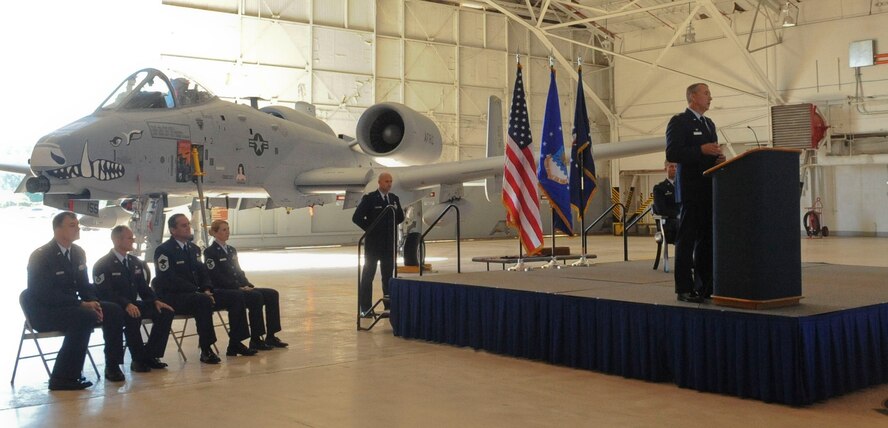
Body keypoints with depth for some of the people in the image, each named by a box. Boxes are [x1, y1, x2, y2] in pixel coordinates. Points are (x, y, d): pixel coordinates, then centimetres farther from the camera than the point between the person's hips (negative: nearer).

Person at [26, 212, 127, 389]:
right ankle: (62, 378, -28)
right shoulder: (41, 256, -15)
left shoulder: (78, 252, 8)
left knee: (114, 311, -10)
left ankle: (112, 366, -1)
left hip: (70, 307, 8)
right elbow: (46, 294, -23)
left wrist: (93, 302, -11)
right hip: (44, 312, -7)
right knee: (84, 317, -34)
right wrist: (82, 304, -27)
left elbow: (84, 285, 12)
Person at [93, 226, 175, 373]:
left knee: (165, 312, -13)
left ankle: (150, 356, -8)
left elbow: (143, 287, 14)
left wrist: (156, 301, -7)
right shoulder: (102, 265, -8)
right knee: (132, 317, -38)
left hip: (132, 305, 7)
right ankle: (138, 360, -21)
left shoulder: (135, 262, 13)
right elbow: (105, 294, -20)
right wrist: (126, 305, -35)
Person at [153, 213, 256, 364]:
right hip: (172, 297, -8)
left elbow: (202, 272, 16)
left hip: (196, 293, 8)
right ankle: (206, 350, -29)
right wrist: (199, 292, -23)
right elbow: (170, 280, -18)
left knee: (237, 297, -6)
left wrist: (207, 290, -7)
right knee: (203, 301, -39)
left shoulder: (194, 248, 16)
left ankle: (235, 344, -1)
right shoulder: (163, 250, -8)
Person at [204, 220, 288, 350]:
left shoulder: (231, 250, 19)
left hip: (239, 288, 8)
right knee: (256, 296, -30)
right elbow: (217, 277, -14)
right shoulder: (210, 252, -5)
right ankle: (255, 340, -24)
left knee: (272, 294, -9)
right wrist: (238, 287, -18)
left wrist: (248, 285, 0)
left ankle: (271, 336, -9)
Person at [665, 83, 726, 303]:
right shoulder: (679, 121, -5)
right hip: (691, 189, -8)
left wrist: (719, 158, 4)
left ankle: (705, 285, 16)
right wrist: (701, 150, -19)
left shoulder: (709, 124, 21)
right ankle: (684, 289, -2)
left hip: (709, 190, 8)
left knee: (707, 238, 9)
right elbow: (671, 153, -15)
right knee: (687, 240, -5)